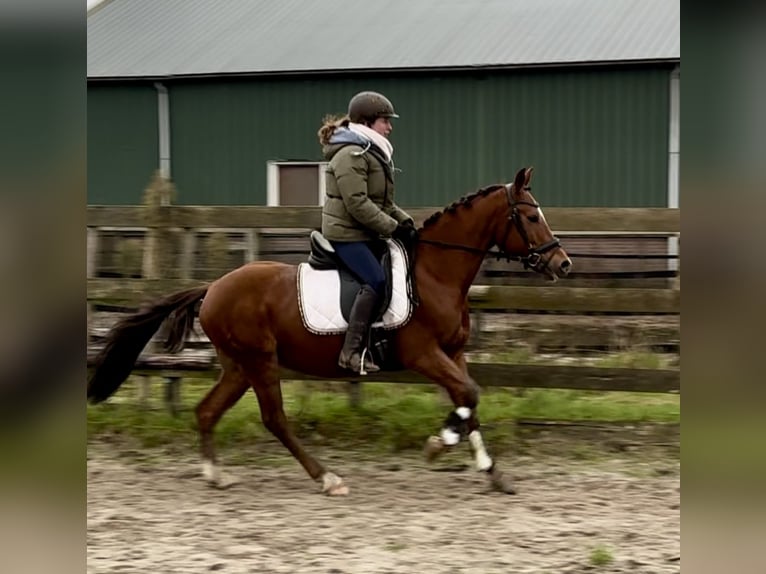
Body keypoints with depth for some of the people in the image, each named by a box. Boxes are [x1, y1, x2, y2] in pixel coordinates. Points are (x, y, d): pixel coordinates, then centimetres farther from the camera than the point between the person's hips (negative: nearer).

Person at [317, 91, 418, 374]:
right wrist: (394, 228, -21)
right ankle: (351, 351, -22)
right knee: (377, 281, -22)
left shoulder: (372, 153, 17)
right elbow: (358, 204, -23)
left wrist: (404, 220, 5)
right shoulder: (351, 155, -16)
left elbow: (383, 202, 22)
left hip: (366, 234, 11)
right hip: (347, 234, -11)